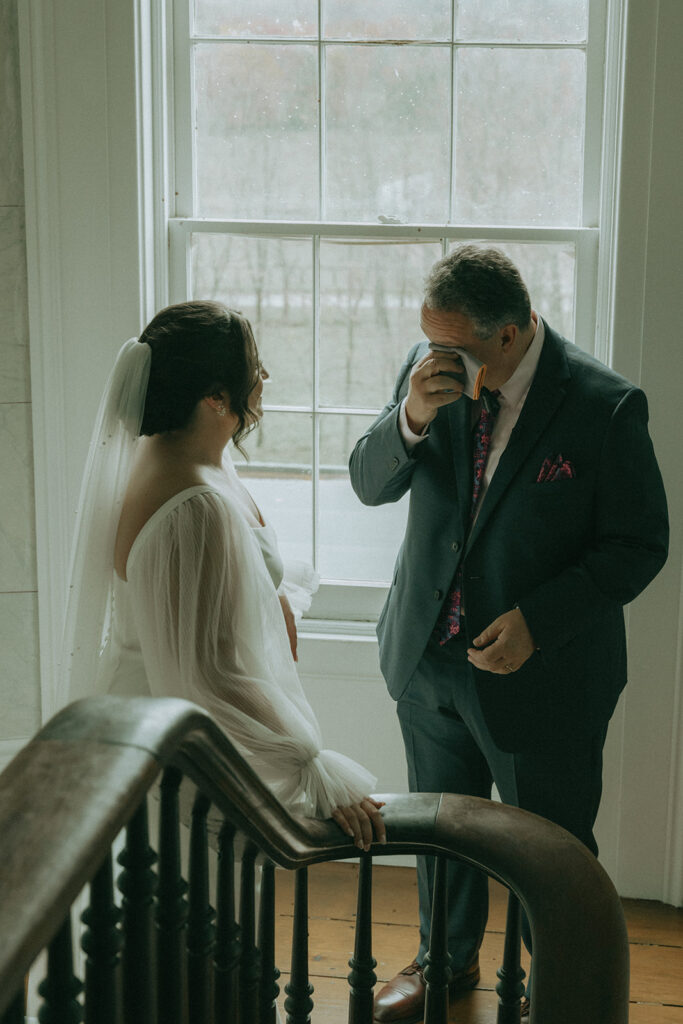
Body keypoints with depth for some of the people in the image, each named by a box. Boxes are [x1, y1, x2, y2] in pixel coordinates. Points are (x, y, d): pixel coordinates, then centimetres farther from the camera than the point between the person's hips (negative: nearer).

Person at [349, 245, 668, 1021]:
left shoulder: (604, 406, -21)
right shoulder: (431, 369, -8)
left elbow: (638, 544, -14)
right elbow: (370, 484, -4)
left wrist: (537, 621, -23)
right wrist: (412, 417, -25)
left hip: (541, 674, -4)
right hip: (429, 655, 5)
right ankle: (448, 957, 49)